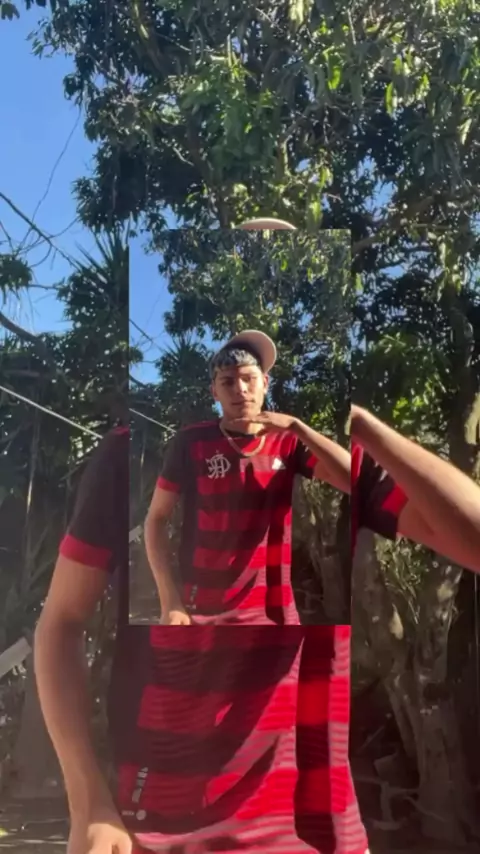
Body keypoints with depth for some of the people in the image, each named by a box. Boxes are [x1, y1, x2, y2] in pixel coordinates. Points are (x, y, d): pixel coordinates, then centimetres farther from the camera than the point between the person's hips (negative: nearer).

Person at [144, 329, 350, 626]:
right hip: (200, 611, -2)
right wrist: (170, 601, -10)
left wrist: (296, 426, -16)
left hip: (271, 610, 2)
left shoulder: (287, 442, 2)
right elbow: (156, 520, -1)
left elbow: (356, 479, -10)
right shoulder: (191, 442, -4)